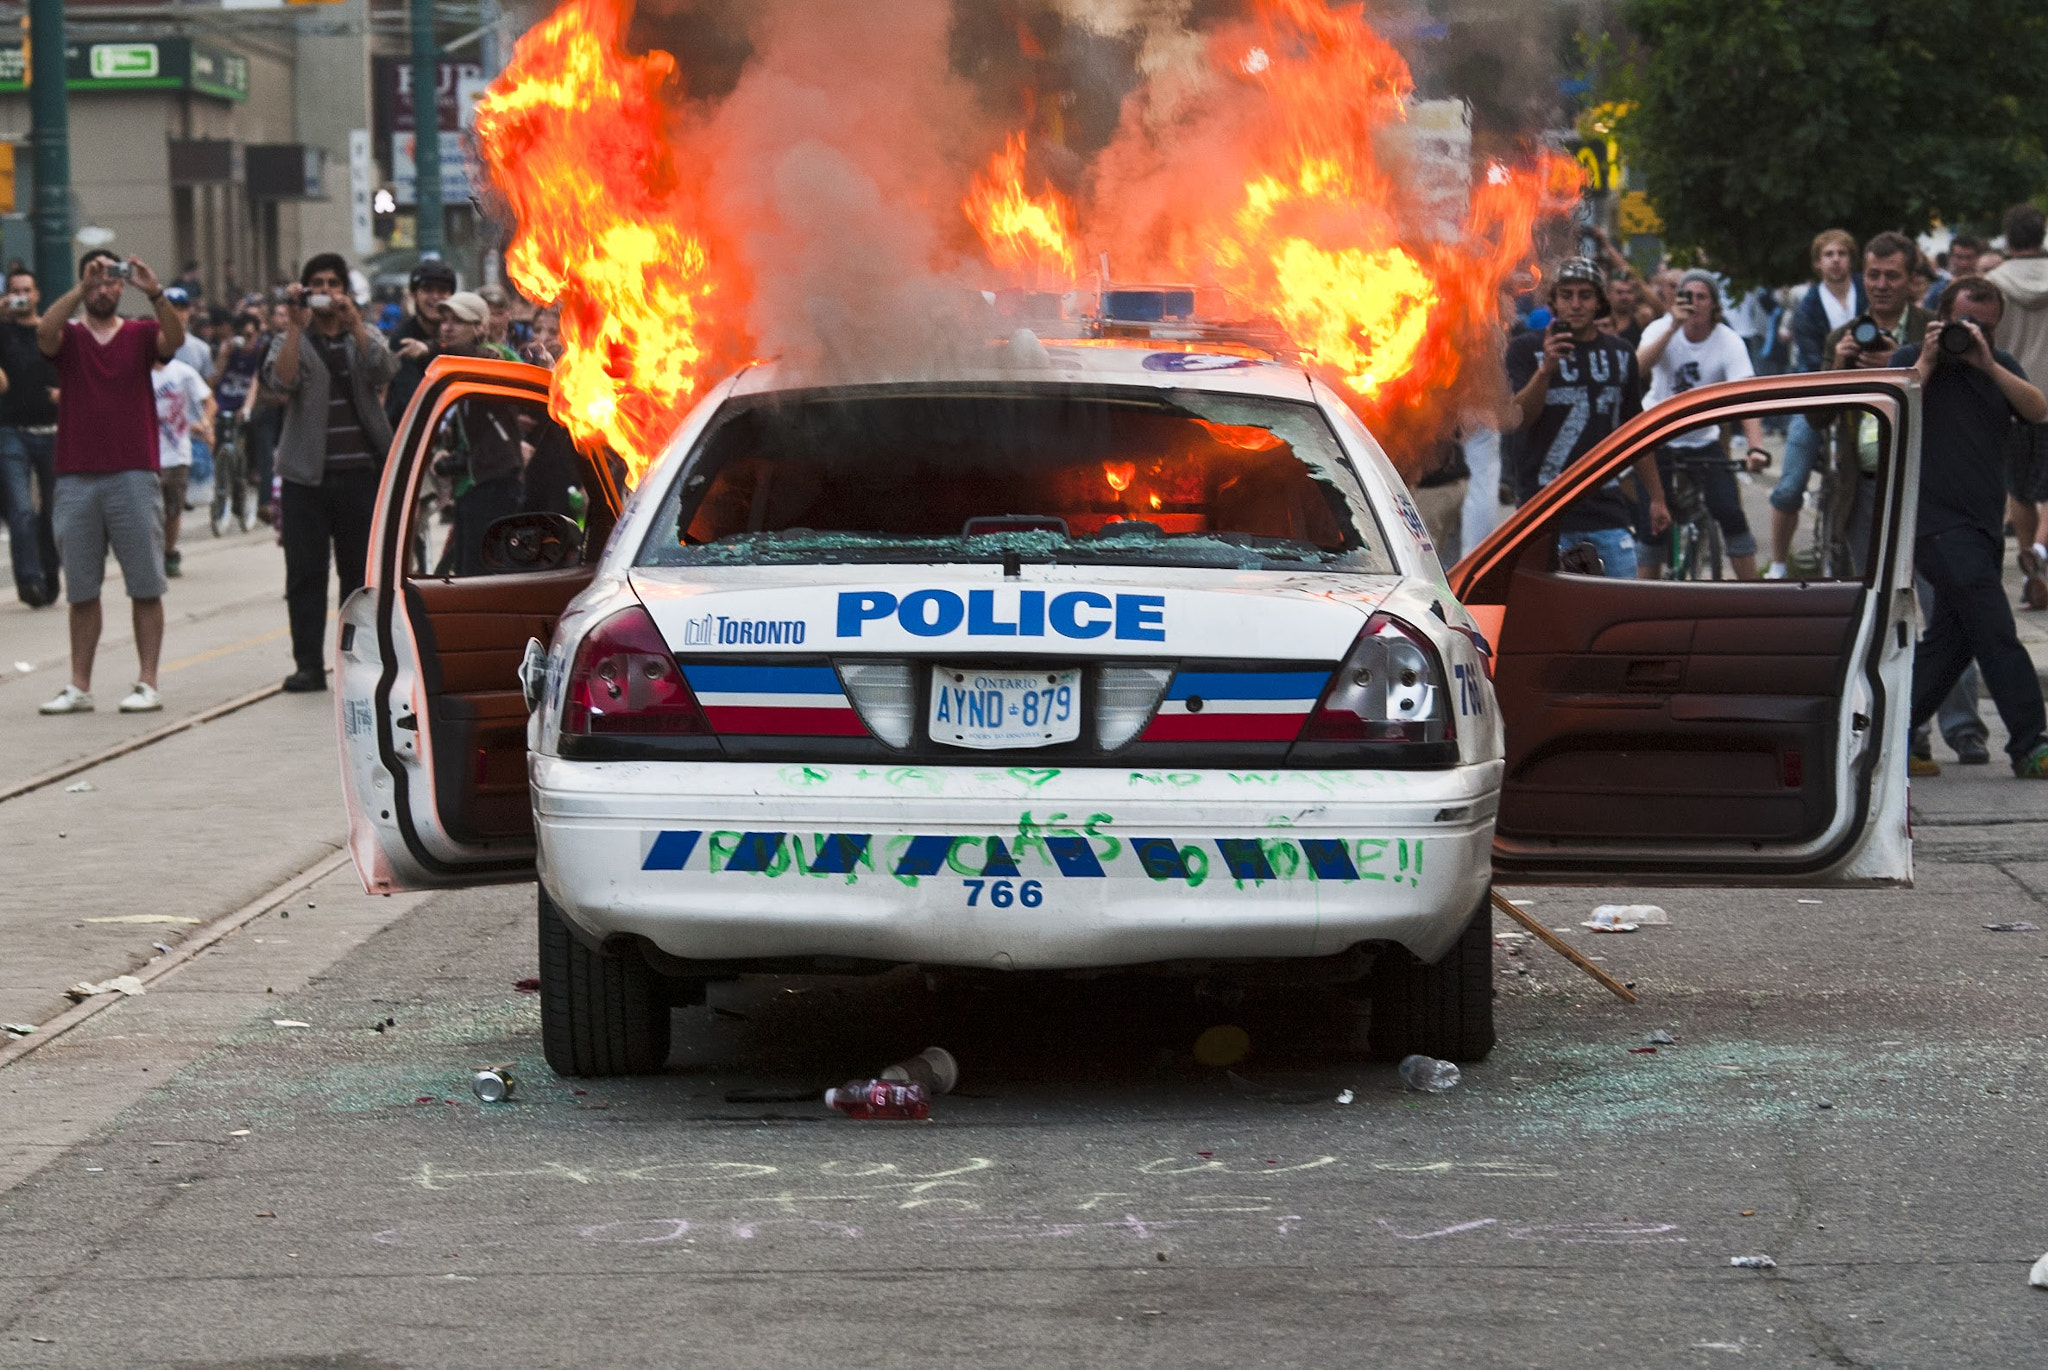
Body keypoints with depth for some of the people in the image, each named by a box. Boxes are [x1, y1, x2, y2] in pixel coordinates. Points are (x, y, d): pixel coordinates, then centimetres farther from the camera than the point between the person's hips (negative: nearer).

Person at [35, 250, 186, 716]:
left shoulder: (140, 334, 6)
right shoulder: (69, 337, 8)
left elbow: (175, 339, -14)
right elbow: (45, 332, -15)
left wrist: (155, 293, -30)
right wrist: (82, 288, -25)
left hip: (133, 479, -1)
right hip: (76, 480, 1)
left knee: (145, 586, -2)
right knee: (81, 590, 5)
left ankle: (147, 683, 1)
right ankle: (79, 686, 9)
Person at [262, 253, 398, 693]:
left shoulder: (365, 336, 12)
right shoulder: (292, 341, 9)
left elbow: (383, 371, -9)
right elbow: (281, 380, -12)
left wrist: (353, 322, -17)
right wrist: (297, 324, -16)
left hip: (360, 473, 1)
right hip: (306, 475, -1)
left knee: (360, 569, 4)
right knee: (305, 572, -3)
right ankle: (308, 664, -1)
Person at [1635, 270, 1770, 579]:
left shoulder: (1729, 342, -14)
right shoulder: (1661, 330, -12)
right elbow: (1638, 366, -32)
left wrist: (1756, 448, -40)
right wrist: (1673, 326, -38)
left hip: (1704, 440, 0)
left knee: (1731, 515, -14)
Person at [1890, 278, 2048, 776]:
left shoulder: (2001, 365, 15)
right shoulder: (1910, 359, 2)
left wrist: (1987, 363, -10)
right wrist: (1928, 362, -12)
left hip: (1984, 527, 7)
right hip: (1937, 524, -7)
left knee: (1950, 641, 8)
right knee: (1997, 636, -12)